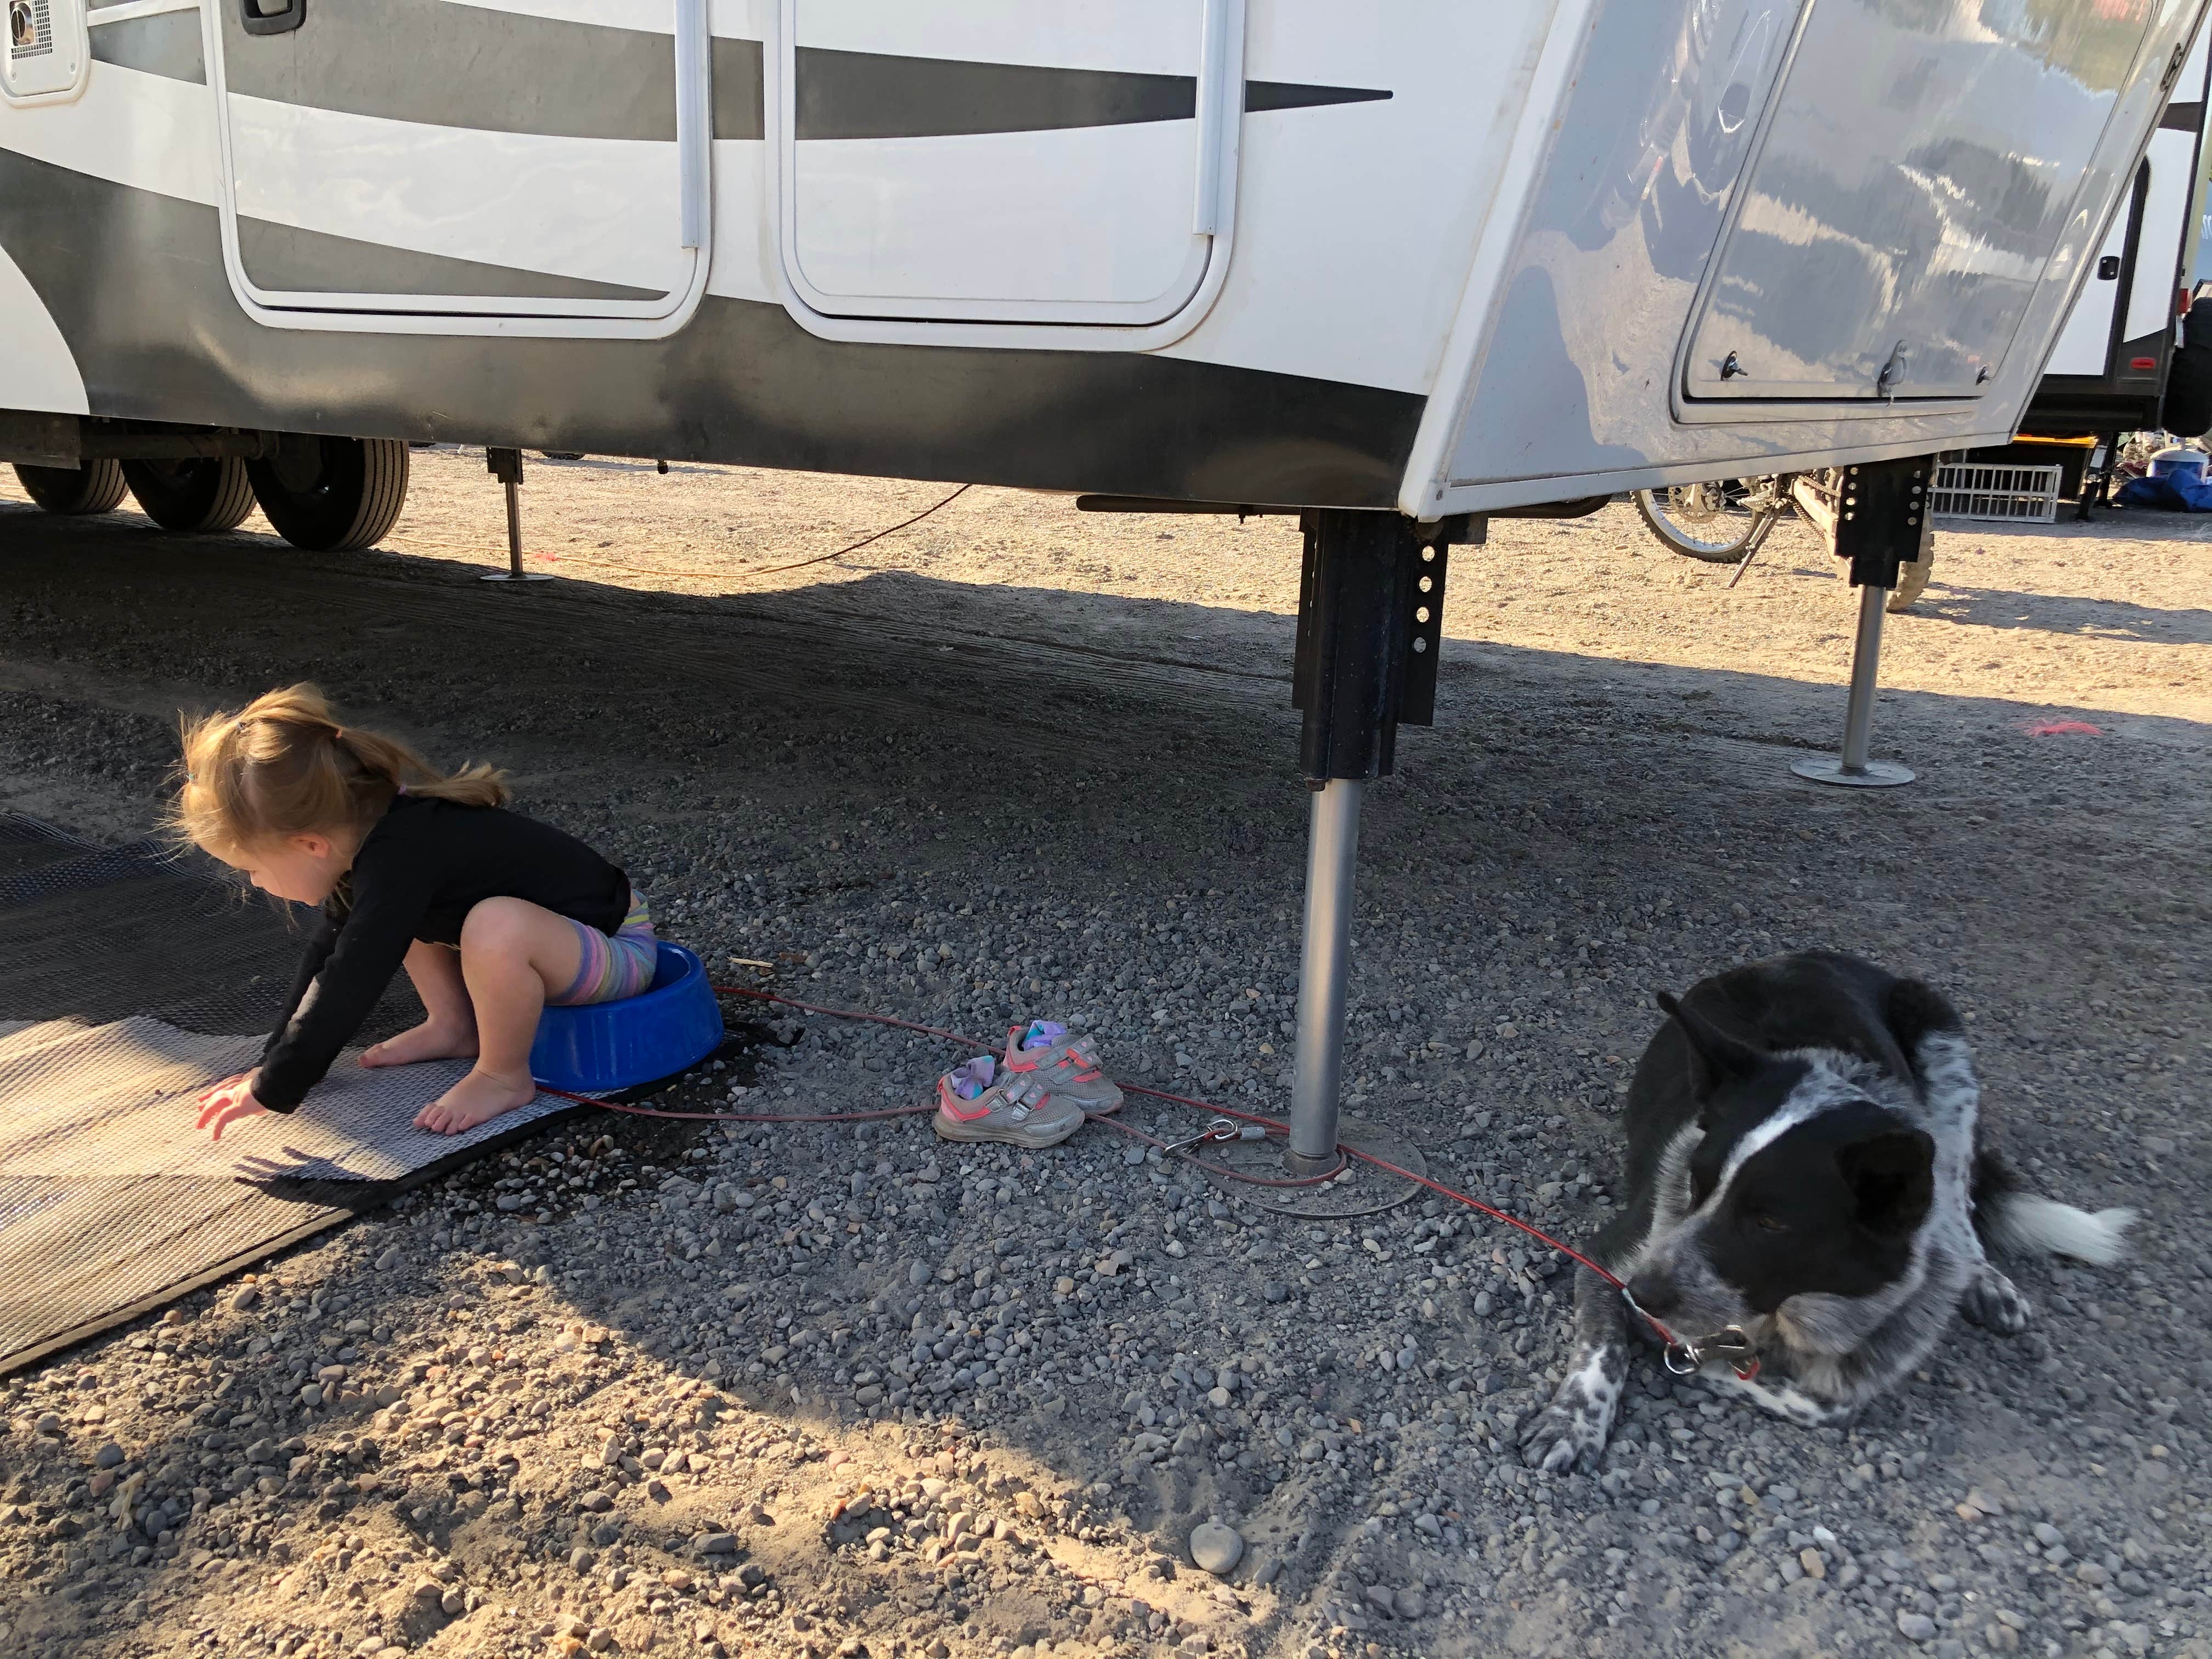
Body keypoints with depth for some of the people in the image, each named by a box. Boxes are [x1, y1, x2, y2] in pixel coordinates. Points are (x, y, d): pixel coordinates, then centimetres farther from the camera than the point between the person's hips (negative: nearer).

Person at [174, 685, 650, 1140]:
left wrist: (272, 1089, -18)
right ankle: (455, 1027, 13)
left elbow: (348, 989, -29)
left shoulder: (396, 861, -31)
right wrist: (275, 1064, 10)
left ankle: (505, 1076, -14)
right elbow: (329, 953, 10)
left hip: (615, 947, -9)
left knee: (495, 928, -39)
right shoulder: (363, 830, -2)